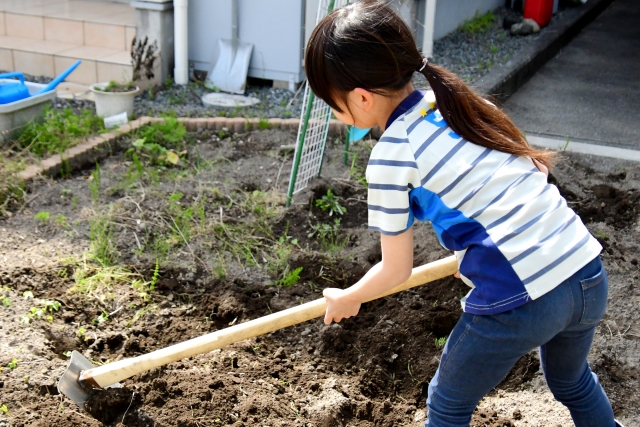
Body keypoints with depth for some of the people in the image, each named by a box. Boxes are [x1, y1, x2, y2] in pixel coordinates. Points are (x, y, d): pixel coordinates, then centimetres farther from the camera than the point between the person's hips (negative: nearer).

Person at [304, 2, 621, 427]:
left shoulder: (391, 156, -9)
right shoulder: (462, 100, 8)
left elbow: (396, 270, 1)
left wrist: (346, 299, 21)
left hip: (517, 305, -7)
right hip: (591, 277, 7)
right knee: (572, 380, 37)